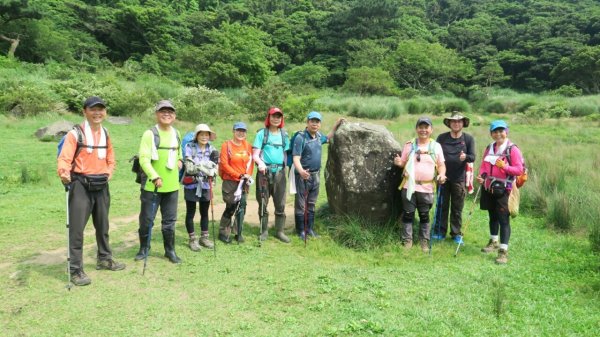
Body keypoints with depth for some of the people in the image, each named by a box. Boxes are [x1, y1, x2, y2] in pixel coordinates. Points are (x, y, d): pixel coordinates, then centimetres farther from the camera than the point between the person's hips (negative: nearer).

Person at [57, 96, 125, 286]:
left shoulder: (105, 134, 11)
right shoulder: (75, 134, -9)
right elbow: (64, 158, -18)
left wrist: (108, 173, 5)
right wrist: (64, 173, -36)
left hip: (101, 186, 6)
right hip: (81, 185, -6)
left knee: (102, 225, 19)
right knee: (77, 228, -6)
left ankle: (104, 259, 35)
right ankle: (76, 270, 3)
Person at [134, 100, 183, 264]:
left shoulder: (176, 134, 9)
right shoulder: (150, 134, -11)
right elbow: (144, 159, -18)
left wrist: (179, 160, 7)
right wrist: (155, 177, -28)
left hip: (172, 186, 5)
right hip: (152, 186, -5)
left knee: (169, 220, 12)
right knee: (146, 219, 6)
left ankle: (170, 250, 25)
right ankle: (143, 249, 26)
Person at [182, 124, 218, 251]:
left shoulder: (212, 149, 1)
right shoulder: (190, 147, -9)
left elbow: (214, 170, -3)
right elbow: (189, 167, -17)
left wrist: (214, 162, -24)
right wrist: (204, 166, -30)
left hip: (205, 185, 3)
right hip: (191, 185, -3)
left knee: (205, 212, 14)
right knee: (190, 213, 6)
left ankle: (204, 237, 28)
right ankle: (193, 239, 19)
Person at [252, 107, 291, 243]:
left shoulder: (284, 135, 10)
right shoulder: (262, 133, 0)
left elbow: (286, 153, 14)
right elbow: (255, 154, -5)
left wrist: (286, 166, 2)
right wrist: (260, 163, -24)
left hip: (279, 172, 3)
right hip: (264, 172, -2)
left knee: (280, 204, 4)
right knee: (263, 203, 5)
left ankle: (280, 231, 15)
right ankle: (264, 231, 17)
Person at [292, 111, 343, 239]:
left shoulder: (318, 136, 6)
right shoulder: (300, 137, -17)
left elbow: (327, 138, 31)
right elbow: (296, 158, -23)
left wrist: (336, 125, 22)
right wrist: (301, 171, -41)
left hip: (316, 175, 7)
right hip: (303, 176, -7)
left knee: (311, 204, 16)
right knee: (300, 204, 2)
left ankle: (310, 228, 26)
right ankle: (301, 230, 12)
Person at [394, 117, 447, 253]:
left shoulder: (436, 146, 5)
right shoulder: (410, 144, 4)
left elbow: (441, 164, 8)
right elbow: (403, 163, 8)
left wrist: (442, 174, -13)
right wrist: (398, 162, -16)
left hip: (427, 188, 0)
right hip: (409, 186, 0)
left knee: (424, 216, 10)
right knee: (408, 214, 4)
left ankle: (424, 242, 22)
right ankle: (407, 241, 15)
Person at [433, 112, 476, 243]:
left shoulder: (468, 139, 1)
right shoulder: (442, 138, 2)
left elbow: (472, 157, -2)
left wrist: (465, 157, -23)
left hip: (459, 179, -1)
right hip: (443, 177, 1)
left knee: (457, 208, 7)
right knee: (442, 206, 7)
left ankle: (456, 233, 18)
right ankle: (440, 232, 18)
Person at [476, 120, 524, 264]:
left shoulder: (513, 149, -9)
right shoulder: (489, 148, 10)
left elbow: (519, 170, -12)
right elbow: (483, 166, 14)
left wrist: (504, 166, -27)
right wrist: (481, 175, -5)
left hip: (503, 189, -6)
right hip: (489, 188, 6)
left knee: (504, 219, -5)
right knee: (492, 216, 19)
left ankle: (503, 250, -2)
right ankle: (493, 242, 36)